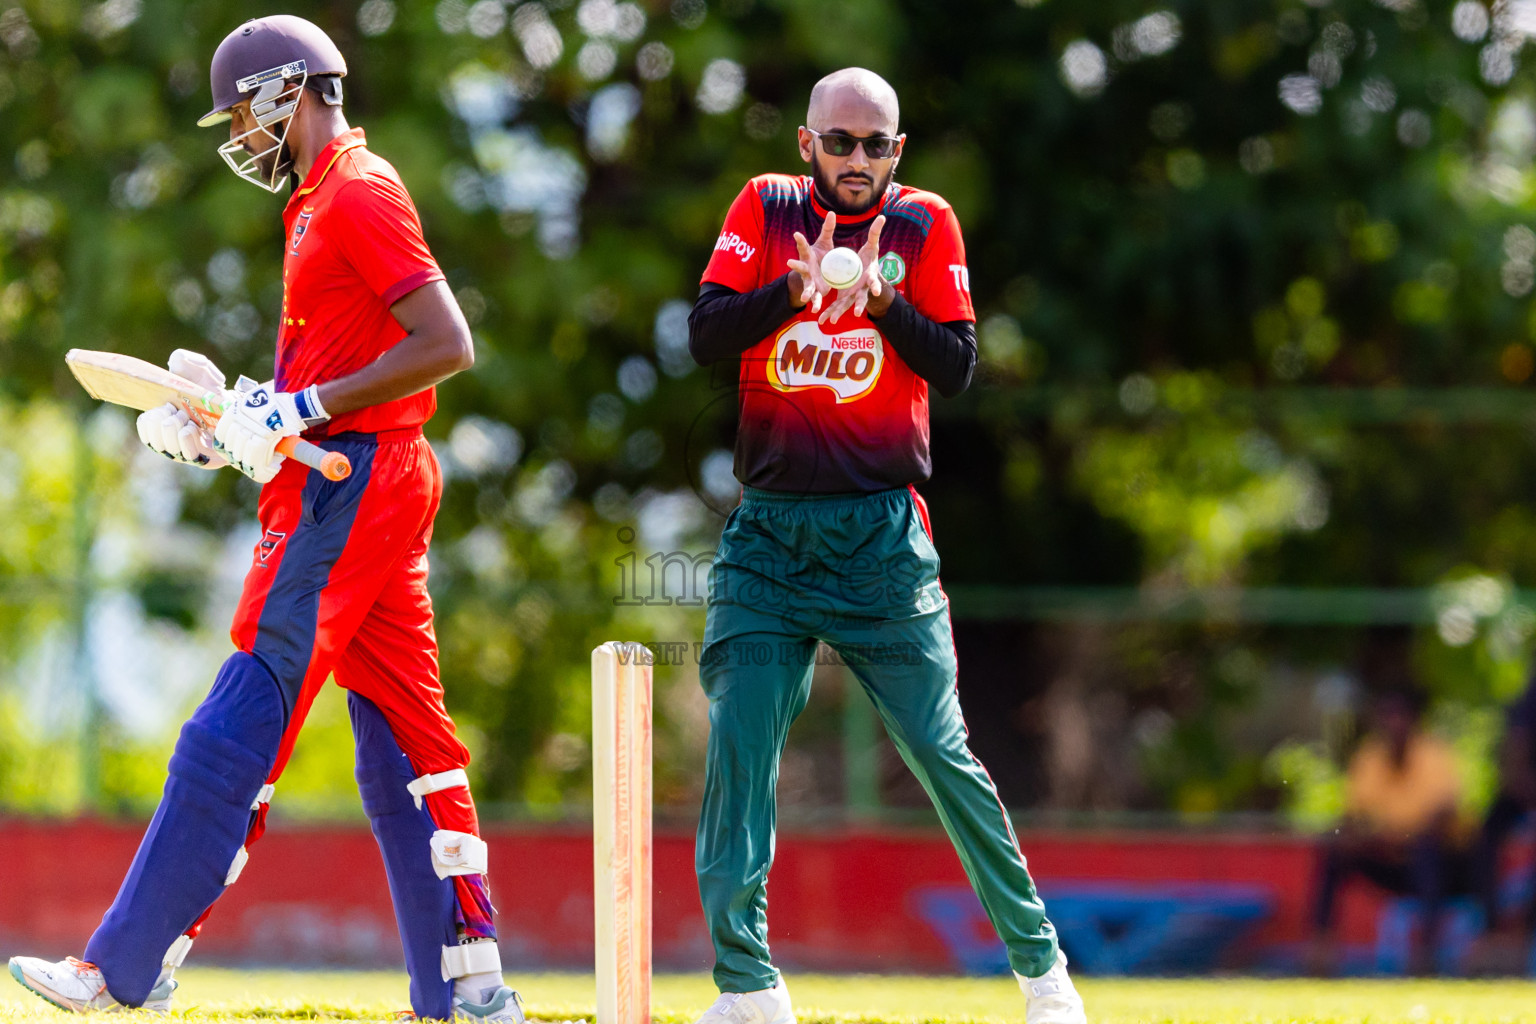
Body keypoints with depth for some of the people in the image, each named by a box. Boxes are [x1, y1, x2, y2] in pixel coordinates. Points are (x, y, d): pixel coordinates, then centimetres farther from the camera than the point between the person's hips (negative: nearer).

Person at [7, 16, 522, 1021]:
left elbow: (447, 346, -20)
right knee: (404, 743, 8)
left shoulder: (358, 193, -11)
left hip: (347, 487, -11)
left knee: (236, 732, -10)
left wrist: (302, 407, -20)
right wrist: (227, 423, 13)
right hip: (352, 484, 11)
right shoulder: (324, 202, 21)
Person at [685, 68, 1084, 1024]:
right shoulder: (766, 209, 5)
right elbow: (706, 335, -6)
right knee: (738, 745, -9)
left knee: (941, 754, -4)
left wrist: (882, 297, -20)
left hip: (882, 537, -2)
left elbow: (957, 368, -5)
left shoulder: (925, 224, 3)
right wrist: (794, 289, -22)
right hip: (769, 531, 2)